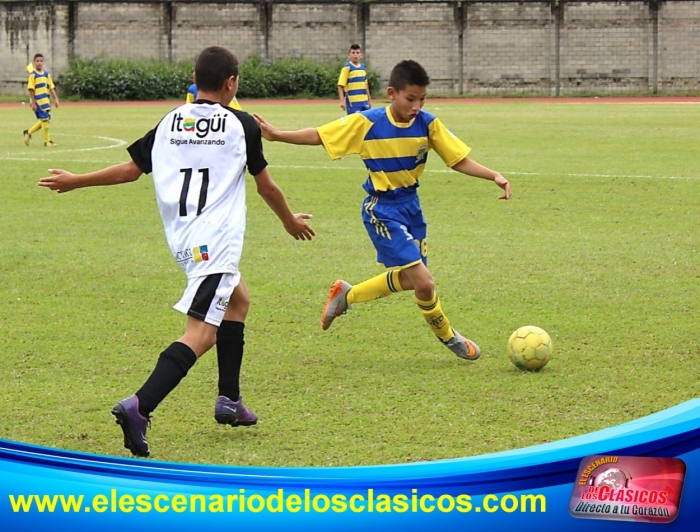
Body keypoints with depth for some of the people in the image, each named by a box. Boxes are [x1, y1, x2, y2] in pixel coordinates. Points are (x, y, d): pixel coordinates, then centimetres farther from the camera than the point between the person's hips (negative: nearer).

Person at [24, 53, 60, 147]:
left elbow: (51, 87, 12)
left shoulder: (46, 74, 11)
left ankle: (28, 133, 27)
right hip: (38, 101, -7)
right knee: (45, 120, -8)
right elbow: (31, 89, -9)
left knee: (45, 120, 11)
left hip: (46, 101, 7)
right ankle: (47, 141, 2)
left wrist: (55, 99, 4)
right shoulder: (33, 75, -7)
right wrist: (33, 103, -13)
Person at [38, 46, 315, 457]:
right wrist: (291, 221, 26)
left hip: (182, 238, 7)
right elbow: (267, 187, 7)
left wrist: (75, 181, 25)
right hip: (216, 239, -7)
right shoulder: (242, 125, -1)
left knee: (238, 300, 29)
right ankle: (140, 406, -33)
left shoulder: (170, 123, 10)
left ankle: (230, 400, 28)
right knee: (202, 332, -14)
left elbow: (131, 169, 11)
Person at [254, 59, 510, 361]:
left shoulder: (428, 124, -7)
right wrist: (277, 135, -16)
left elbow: (459, 160, -4)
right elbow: (318, 136, -9)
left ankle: (345, 295, 40)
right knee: (424, 282, -13)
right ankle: (447, 336, 13)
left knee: (407, 279, 19)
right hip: (382, 210, -6)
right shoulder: (367, 123, -17)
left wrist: (494, 176, -19)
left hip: (411, 206, 6)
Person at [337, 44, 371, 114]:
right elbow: (340, 85, -13)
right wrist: (342, 100, -20)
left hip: (364, 101, 7)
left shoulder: (362, 66, 12)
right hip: (353, 103, -7)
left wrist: (369, 100, 22)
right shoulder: (347, 67, -8)